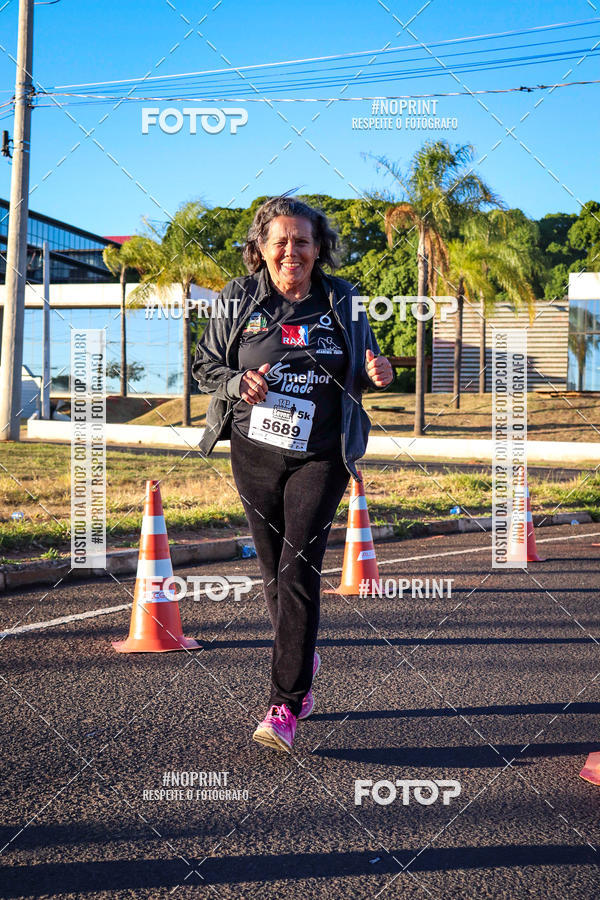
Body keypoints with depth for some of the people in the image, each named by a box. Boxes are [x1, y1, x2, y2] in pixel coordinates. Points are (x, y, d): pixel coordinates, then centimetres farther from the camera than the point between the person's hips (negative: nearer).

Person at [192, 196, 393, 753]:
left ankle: (285, 707, -10)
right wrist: (237, 382, -13)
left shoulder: (340, 301, 2)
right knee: (274, 570, 10)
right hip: (255, 454, 2)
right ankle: (302, 661, 37)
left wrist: (376, 374, -10)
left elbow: (361, 370, 14)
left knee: (298, 570, -12)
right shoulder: (238, 301, 1)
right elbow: (203, 364, 8)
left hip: (320, 458, -2)